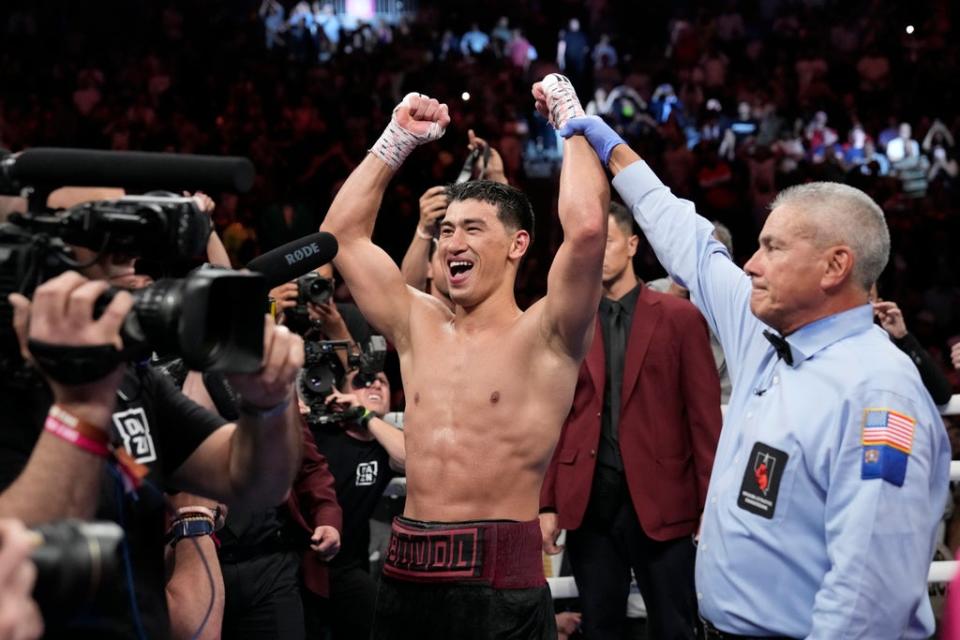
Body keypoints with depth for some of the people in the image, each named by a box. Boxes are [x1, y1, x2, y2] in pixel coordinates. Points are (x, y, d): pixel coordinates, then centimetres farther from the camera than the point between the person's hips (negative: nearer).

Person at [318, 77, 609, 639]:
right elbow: (343, 232, 18)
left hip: (501, 580, -5)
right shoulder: (419, 326, 13)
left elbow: (587, 227, -18)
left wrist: (572, 116, -6)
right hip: (407, 575, 5)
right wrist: (399, 138, 17)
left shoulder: (545, 337, -3)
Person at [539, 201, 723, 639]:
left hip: (660, 500, -2)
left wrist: (710, 504, -7)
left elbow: (704, 417, -2)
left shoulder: (679, 318, 0)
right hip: (587, 501, 2)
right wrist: (547, 503, 1)